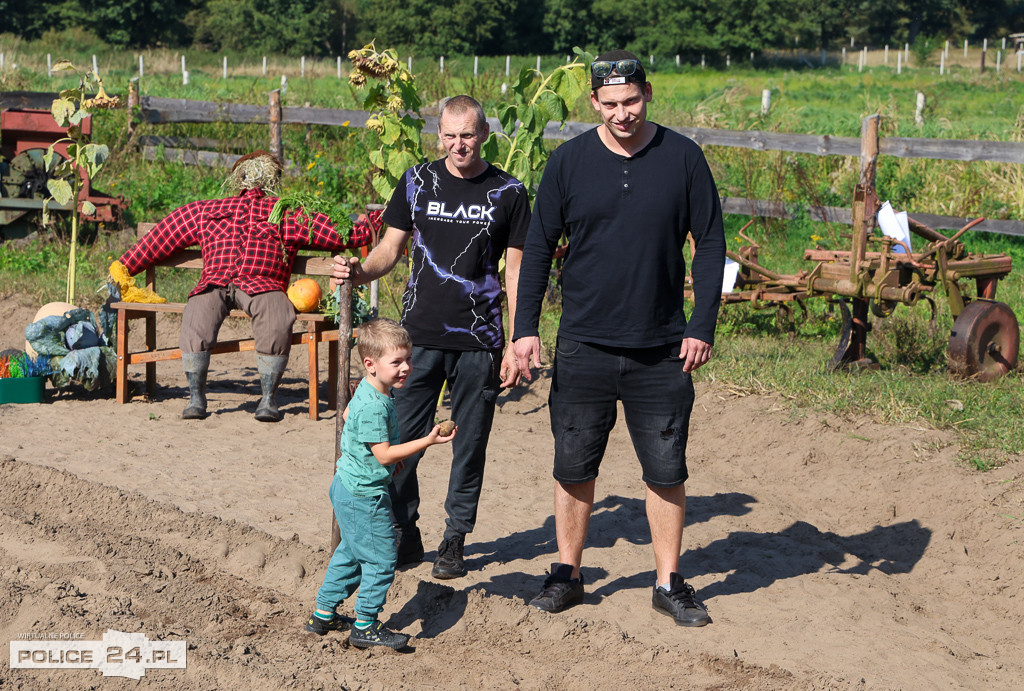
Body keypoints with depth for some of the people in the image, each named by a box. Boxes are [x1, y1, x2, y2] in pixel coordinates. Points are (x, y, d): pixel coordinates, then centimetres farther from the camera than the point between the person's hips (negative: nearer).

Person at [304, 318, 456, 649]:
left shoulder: (366, 391, 5)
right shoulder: (374, 406, -27)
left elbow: (348, 415, 24)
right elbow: (384, 454, -26)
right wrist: (428, 441, -27)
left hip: (348, 488, 11)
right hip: (364, 495, -11)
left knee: (350, 554, 22)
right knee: (380, 558, -1)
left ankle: (323, 615, 32)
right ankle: (365, 626, 9)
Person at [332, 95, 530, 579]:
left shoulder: (507, 193, 1)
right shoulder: (416, 183, 6)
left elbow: (516, 273, 2)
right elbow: (391, 249, 9)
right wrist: (360, 272, -14)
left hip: (478, 340, -1)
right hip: (420, 336, 1)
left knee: (470, 443, 5)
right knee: (401, 439, 0)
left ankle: (455, 538, 20)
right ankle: (403, 535, 17)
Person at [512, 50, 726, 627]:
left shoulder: (682, 158, -1)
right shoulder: (569, 162, 0)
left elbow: (711, 244, 3)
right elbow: (539, 247, 5)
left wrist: (703, 326, -4)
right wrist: (526, 328, -1)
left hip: (662, 351, 0)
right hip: (584, 347, 1)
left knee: (667, 471, 5)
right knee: (575, 468, 7)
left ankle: (670, 582, 18)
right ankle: (568, 573, 23)